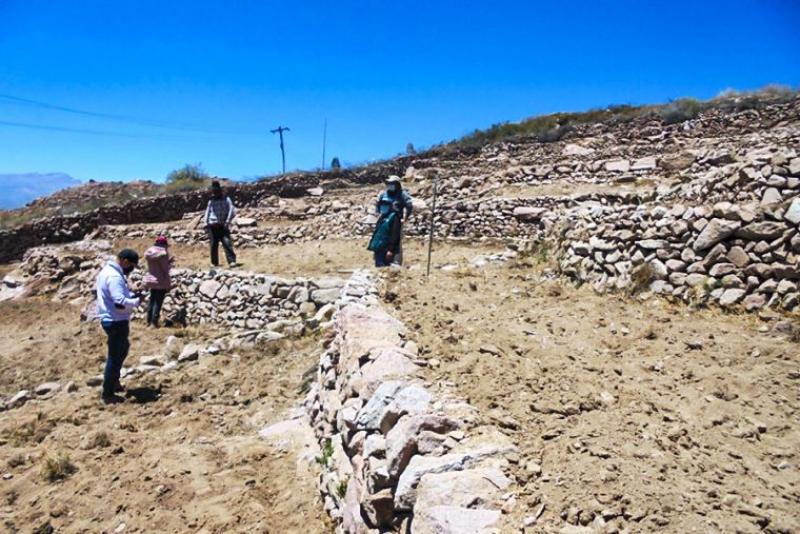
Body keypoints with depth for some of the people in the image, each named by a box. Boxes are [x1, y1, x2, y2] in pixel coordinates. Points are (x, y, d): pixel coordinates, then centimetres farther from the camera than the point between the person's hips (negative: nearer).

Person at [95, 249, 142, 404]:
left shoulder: (108, 270, 10)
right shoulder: (114, 276, -24)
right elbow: (120, 303, -32)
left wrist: (133, 294, 5)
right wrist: (137, 301, -15)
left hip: (112, 320, 11)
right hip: (116, 322, -11)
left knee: (122, 350, 27)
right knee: (115, 356, 1)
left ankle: (114, 382, 39)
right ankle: (108, 394, 11)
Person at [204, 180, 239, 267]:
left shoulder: (226, 200, 4)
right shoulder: (211, 201, 14)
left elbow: (232, 210, -5)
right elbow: (207, 212, 20)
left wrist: (227, 221, -15)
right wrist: (206, 223, 7)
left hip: (223, 226, -3)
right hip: (213, 226, 3)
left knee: (227, 243, -15)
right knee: (214, 245, 3)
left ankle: (232, 261, -19)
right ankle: (214, 263, 12)